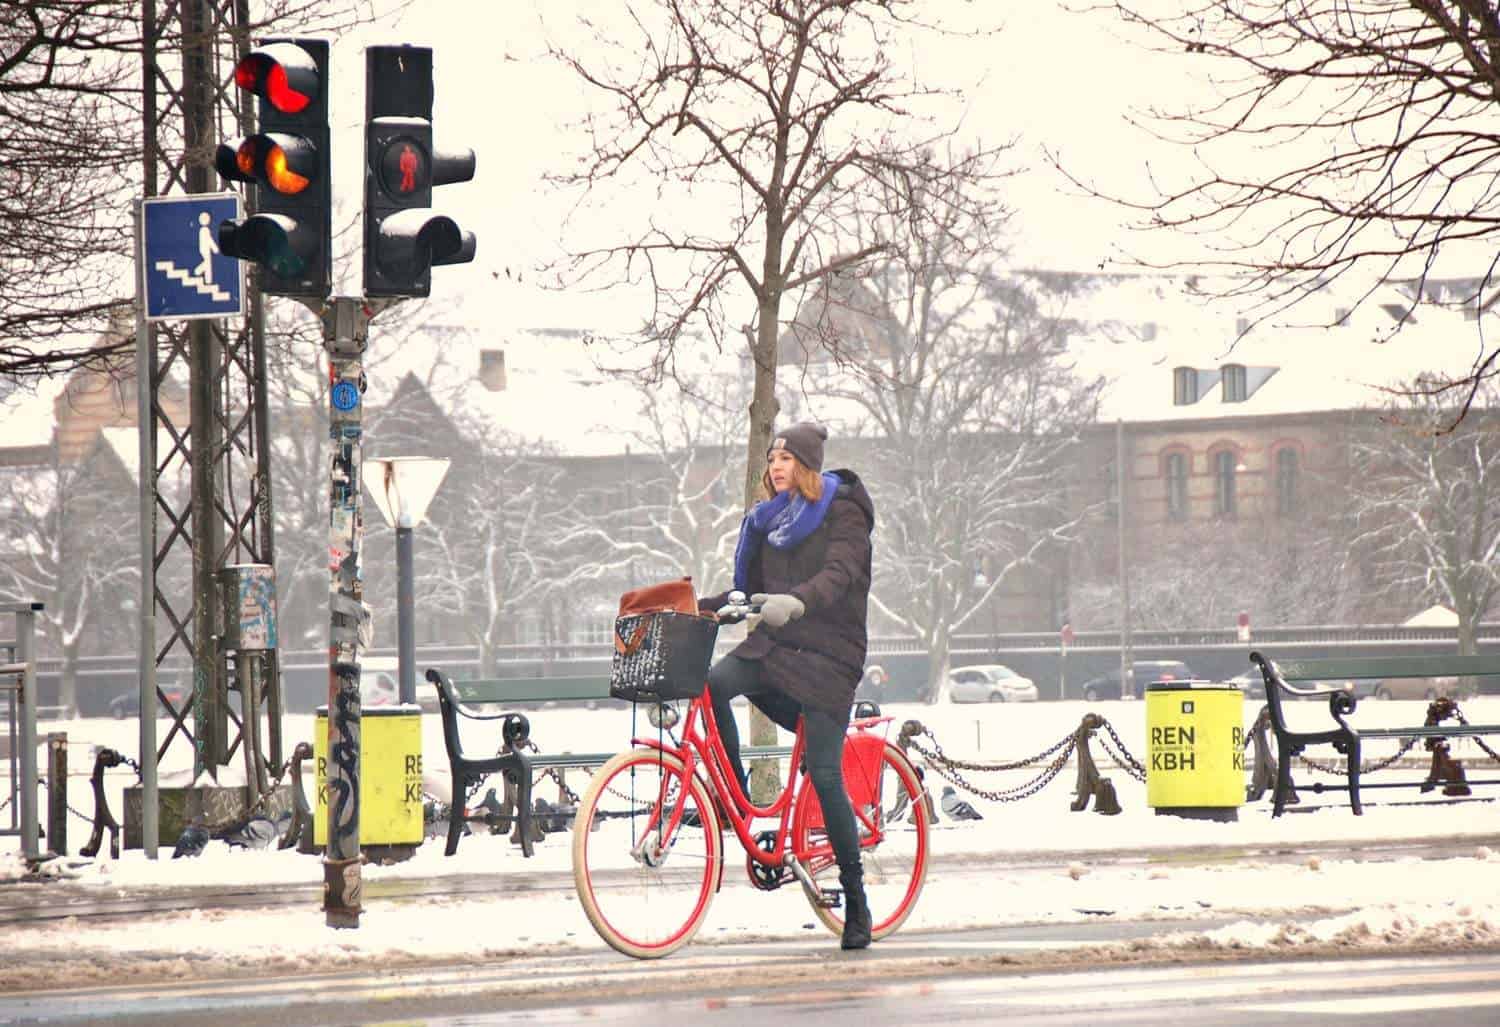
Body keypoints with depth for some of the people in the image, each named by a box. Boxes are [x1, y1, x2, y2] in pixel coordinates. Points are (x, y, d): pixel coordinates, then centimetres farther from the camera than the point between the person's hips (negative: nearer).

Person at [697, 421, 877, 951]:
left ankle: (856, 902, 2)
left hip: (827, 654, -6)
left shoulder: (843, 512, -4)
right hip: (772, 646, 6)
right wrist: (695, 607, 5)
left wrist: (794, 602, -42)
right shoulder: (768, 518, 16)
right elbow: (751, 590, 20)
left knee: (825, 777, -9)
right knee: (711, 682, -26)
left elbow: (838, 575, -22)